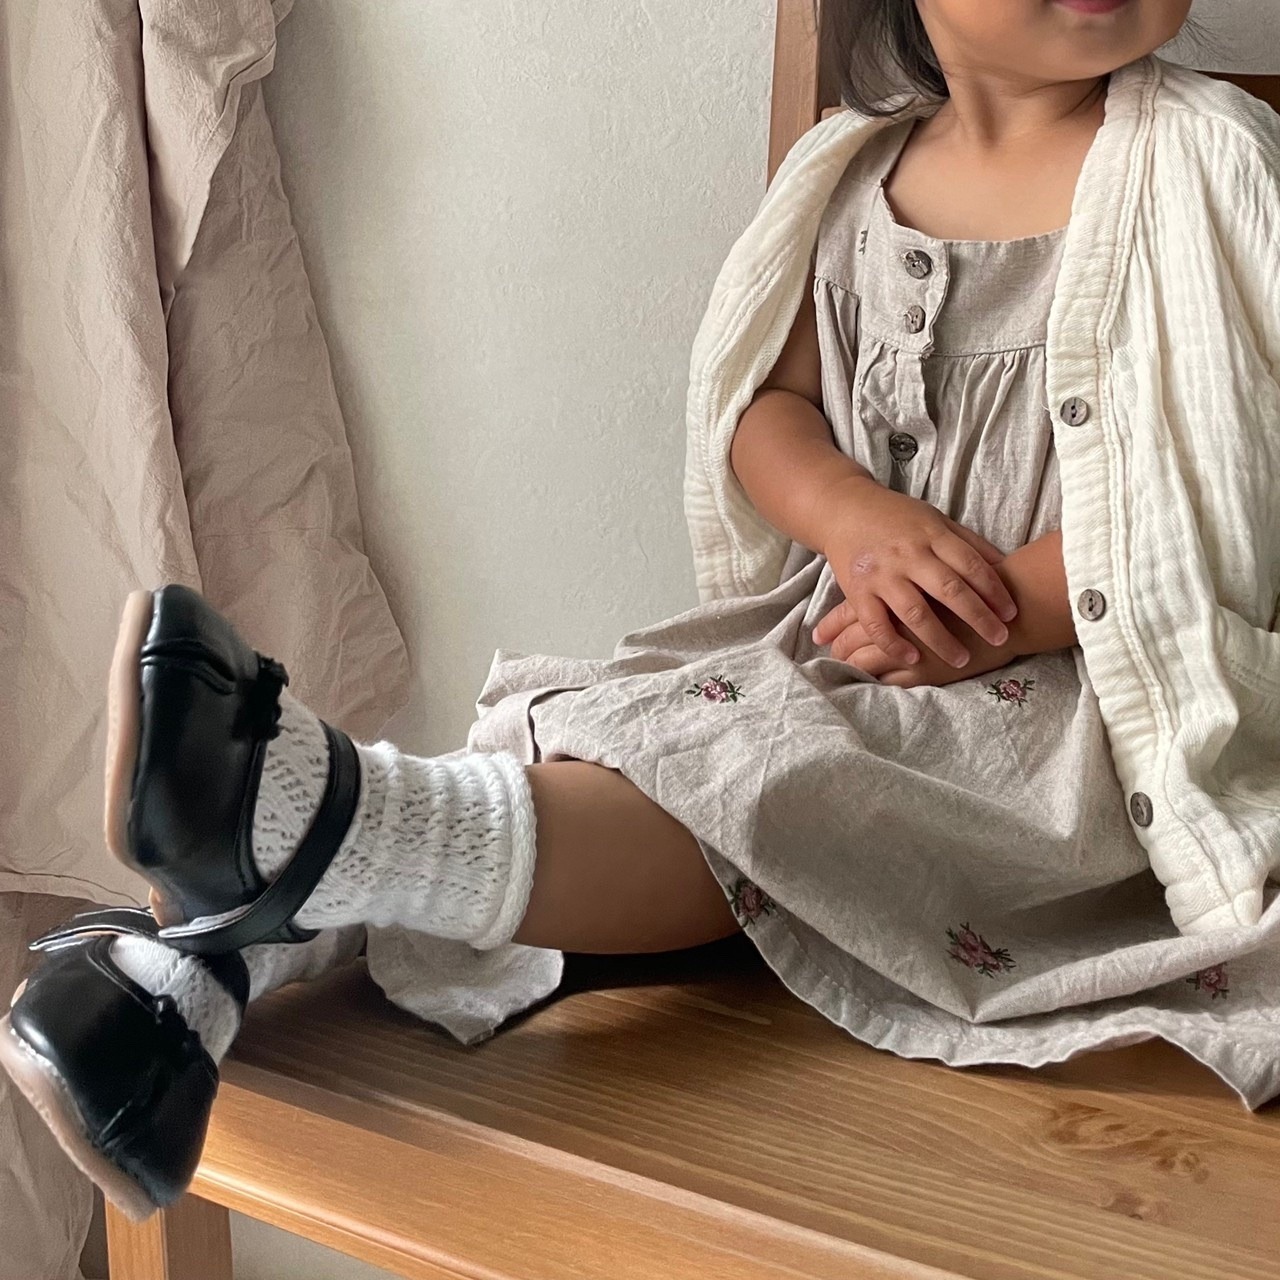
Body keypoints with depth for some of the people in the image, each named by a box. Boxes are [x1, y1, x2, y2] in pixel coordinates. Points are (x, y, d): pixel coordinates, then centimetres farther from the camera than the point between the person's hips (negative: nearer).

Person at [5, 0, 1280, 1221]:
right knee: (573, 729, -18)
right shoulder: (852, 170, 10)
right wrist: (862, 524, -13)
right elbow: (767, 412, 10)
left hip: (1050, 689, -5)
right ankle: (218, 948, -28)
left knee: (745, 791, -31)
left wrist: (993, 618, -20)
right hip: (825, 631, 6)